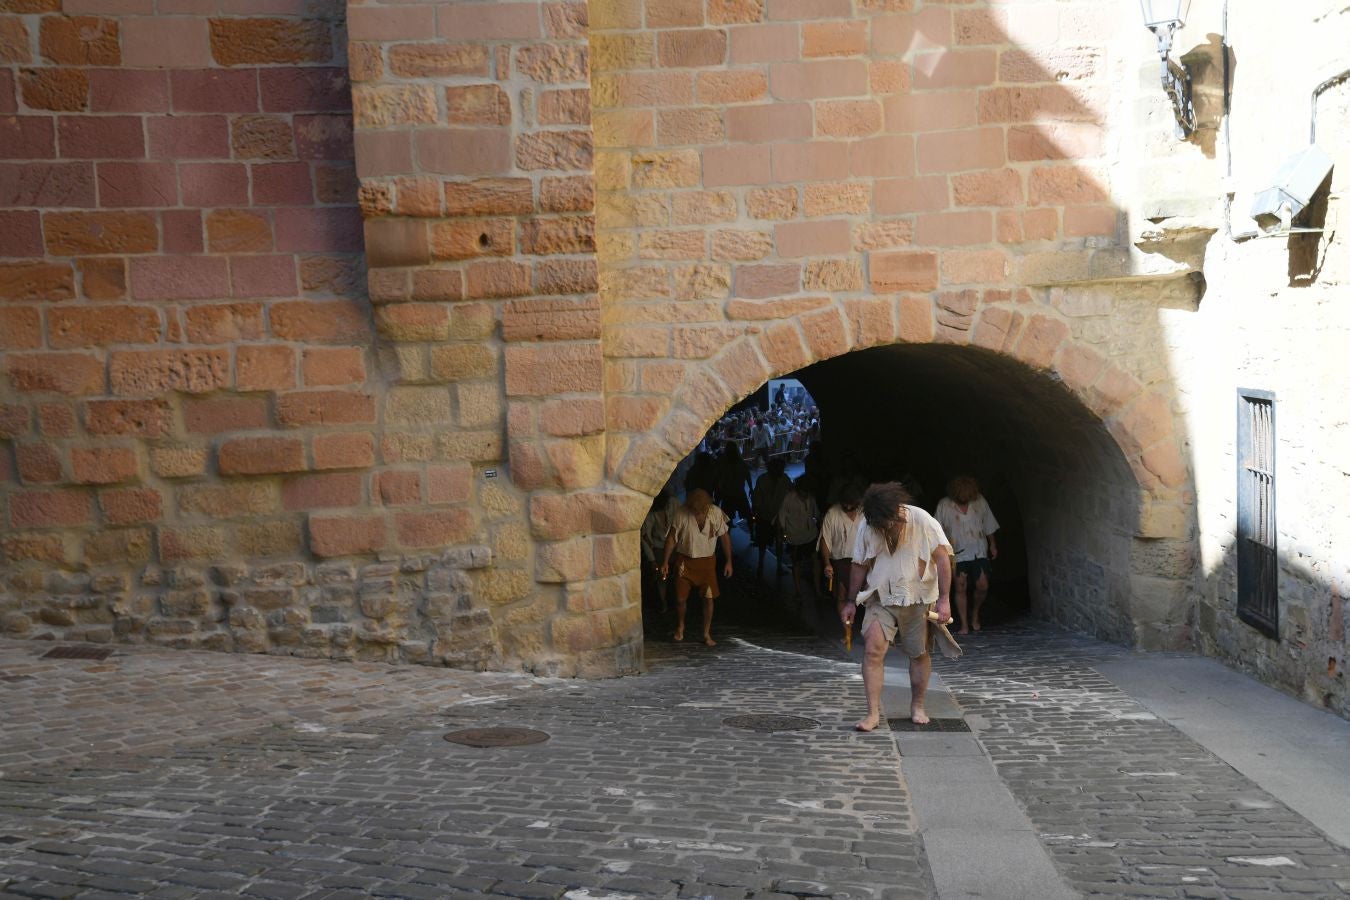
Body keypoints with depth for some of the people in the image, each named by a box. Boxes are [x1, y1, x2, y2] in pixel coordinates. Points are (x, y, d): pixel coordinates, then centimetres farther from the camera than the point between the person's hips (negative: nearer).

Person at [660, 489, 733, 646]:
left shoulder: (716, 513, -14)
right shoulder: (681, 513, -17)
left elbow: (725, 537, -2)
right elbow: (672, 537, -8)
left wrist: (728, 561, -1)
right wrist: (665, 562, -8)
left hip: (707, 561, 1)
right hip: (685, 560, -1)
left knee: (709, 597, 0)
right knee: (680, 598, 1)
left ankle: (707, 634, 16)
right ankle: (680, 626, 31)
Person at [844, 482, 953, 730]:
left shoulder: (922, 521, -14)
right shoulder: (867, 527, -6)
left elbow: (942, 557, -13)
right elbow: (860, 566, 5)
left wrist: (944, 599, -17)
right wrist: (852, 602, 7)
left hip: (918, 598, -1)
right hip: (881, 599, 1)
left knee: (919, 653, 8)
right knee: (872, 650, -14)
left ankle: (917, 707, 28)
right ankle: (873, 713, -8)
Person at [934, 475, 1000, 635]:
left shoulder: (980, 501, -2)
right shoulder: (944, 505, -7)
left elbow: (988, 525, 11)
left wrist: (992, 545, 13)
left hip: (979, 551, 1)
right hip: (958, 554, -1)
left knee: (983, 586, -6)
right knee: (961, 588, -3)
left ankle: (975, 613, 21)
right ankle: (964, 625, 4)